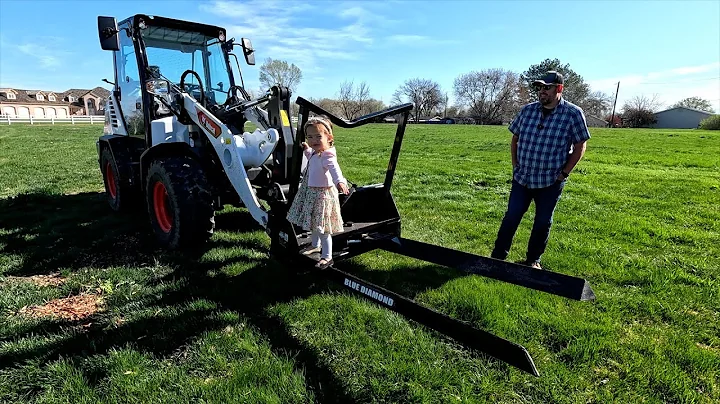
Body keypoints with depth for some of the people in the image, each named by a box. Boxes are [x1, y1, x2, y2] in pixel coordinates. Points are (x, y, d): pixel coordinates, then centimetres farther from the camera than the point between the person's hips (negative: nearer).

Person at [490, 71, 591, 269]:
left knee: (543, 223, 9)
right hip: (522, 178, 2)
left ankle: (533, 260, 26)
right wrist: (515, 166, 6)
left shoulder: (573, 114, -7)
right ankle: (498, 256, 15)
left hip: (551, 182, -2)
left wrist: (564, 173, -7)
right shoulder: (527, 110, 1)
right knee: (511, 218, 3)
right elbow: (515, 139, 12)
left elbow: (579, 147, -3)